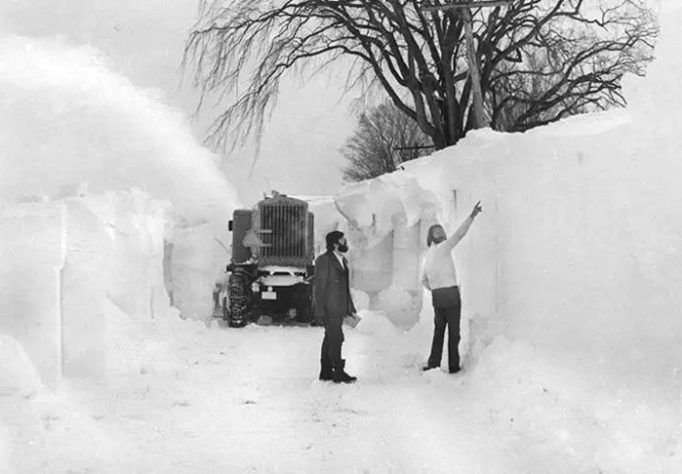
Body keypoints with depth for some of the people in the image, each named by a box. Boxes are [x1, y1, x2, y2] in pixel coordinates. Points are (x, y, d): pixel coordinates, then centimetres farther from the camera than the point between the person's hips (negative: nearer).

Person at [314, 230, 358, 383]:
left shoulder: (343, 260, 15)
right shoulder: (323, 260, -10)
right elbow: (319, 287, -13)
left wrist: (351, 307, 19)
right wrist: (321, 311, -16)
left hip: (339, 309, 8)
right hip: (329, 309, -8)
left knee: (330, 339, 12)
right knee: (336, 339, -8)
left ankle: (326, 372, 19)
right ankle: (338, 372, -3)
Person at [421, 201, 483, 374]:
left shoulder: (428, 256, 16)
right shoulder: (442, 248, -7)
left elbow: (424, 280, 23)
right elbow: (459, 234, -19)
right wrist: (472, 216, -23)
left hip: (436, 296, 7)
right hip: (451, 294, -7)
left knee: (439, 330, 14)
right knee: (454, 332, 0)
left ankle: (433, 363, 7)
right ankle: (453, 366, 3)